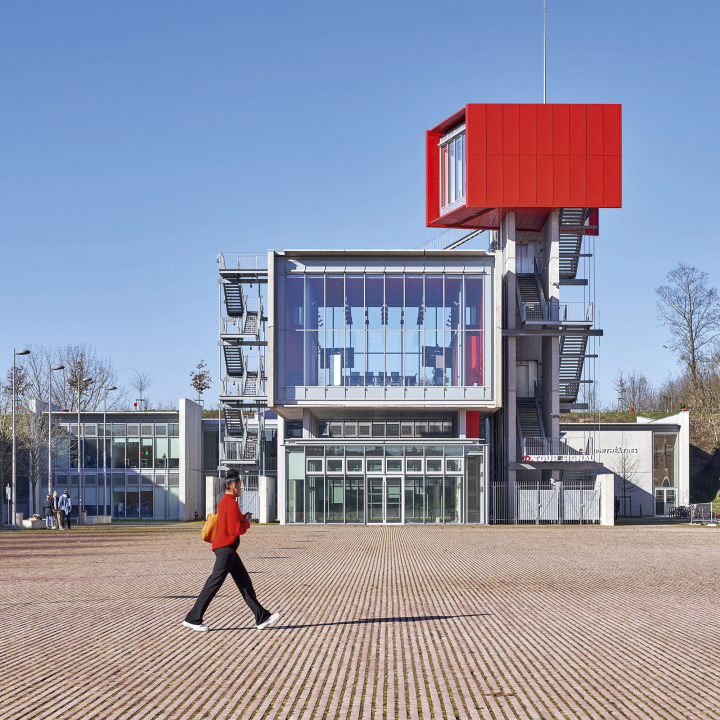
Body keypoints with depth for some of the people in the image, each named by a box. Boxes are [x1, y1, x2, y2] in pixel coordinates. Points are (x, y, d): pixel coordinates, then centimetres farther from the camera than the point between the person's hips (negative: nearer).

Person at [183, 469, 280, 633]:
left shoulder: (223, 501, 16)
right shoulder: (231, 503, -15)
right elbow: (236, 530, -21)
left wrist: (243, 518, 12)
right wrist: (247, 522, -2)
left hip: (227, 549, 11)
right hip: (226, 548, -11)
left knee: (244, 581, 10)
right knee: (214, 583, -6)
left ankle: (262, 617, 13)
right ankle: (193, 619, -1)